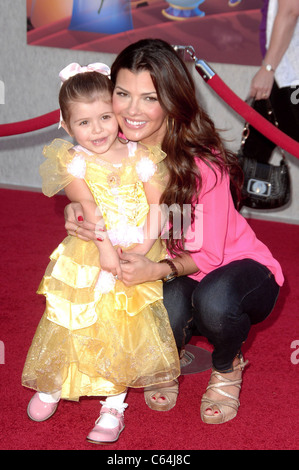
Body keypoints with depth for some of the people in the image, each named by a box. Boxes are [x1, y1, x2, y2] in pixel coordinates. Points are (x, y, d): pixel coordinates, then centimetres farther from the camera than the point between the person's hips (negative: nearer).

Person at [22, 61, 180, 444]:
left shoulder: (139, 157, 0)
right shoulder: (75, 162, -3)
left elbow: (158, 203, -6)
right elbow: (87, 205, -16)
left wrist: (145, 246, -18)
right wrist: (104, 245, -28)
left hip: (138, 256, 1)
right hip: (89, 256, 0)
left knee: (125, 329, -1)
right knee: (73, 324, 6)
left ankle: (113, 404, 10)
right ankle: (52, 385, 30)